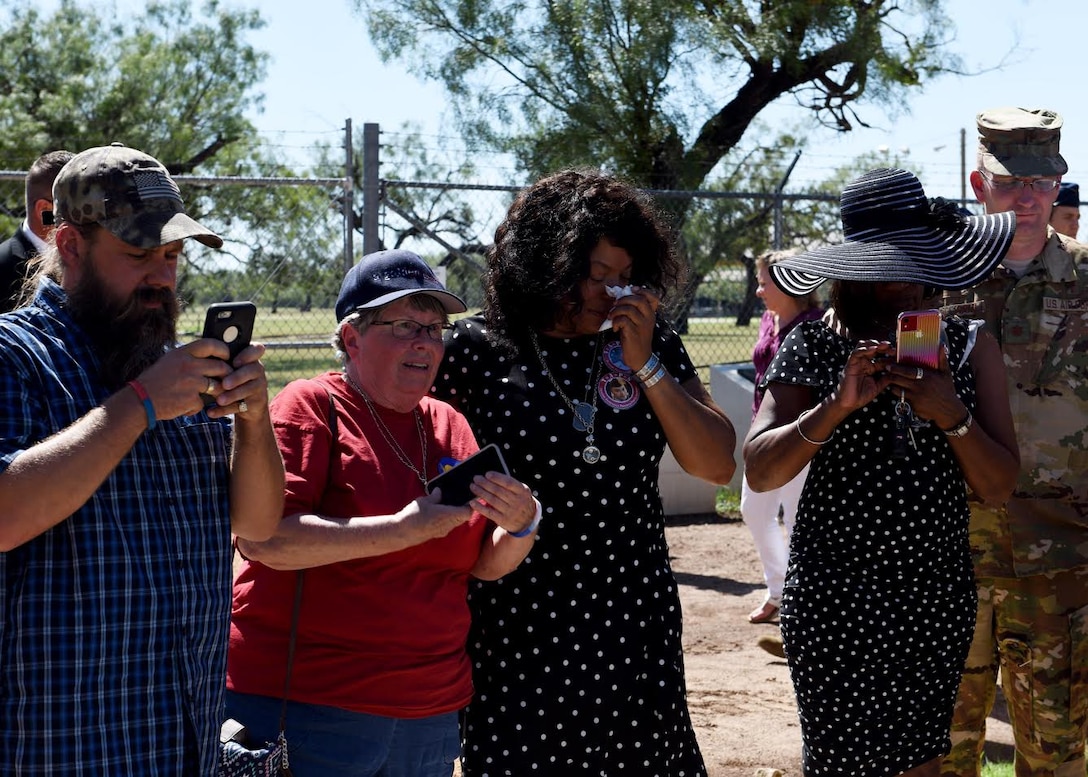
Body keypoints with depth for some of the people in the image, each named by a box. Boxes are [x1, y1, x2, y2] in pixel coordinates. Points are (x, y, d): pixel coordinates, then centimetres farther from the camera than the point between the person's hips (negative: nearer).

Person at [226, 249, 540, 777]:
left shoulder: (448, 426, 11)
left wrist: (520, 526, -10)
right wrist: (405, 530, -24)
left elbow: (485, 566, 12)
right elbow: (261, 537, -20)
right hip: (303, 709, -6)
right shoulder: (311, 407, -7)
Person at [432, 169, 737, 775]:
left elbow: (718, 466, -1)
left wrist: (645, 364, -10)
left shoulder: (654, 346, 4)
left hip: (634, 622, 3)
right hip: (518, 627, -3)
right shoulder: (476, 350, -6)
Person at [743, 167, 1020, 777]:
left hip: (938, 593, 3)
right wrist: (837, 405, -23)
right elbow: (759, 472, -10)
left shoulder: (970, 347, 5)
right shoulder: (814, 346, -2)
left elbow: (999, 488, -1)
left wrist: (952, 415, -18)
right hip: (835, 593, -2)